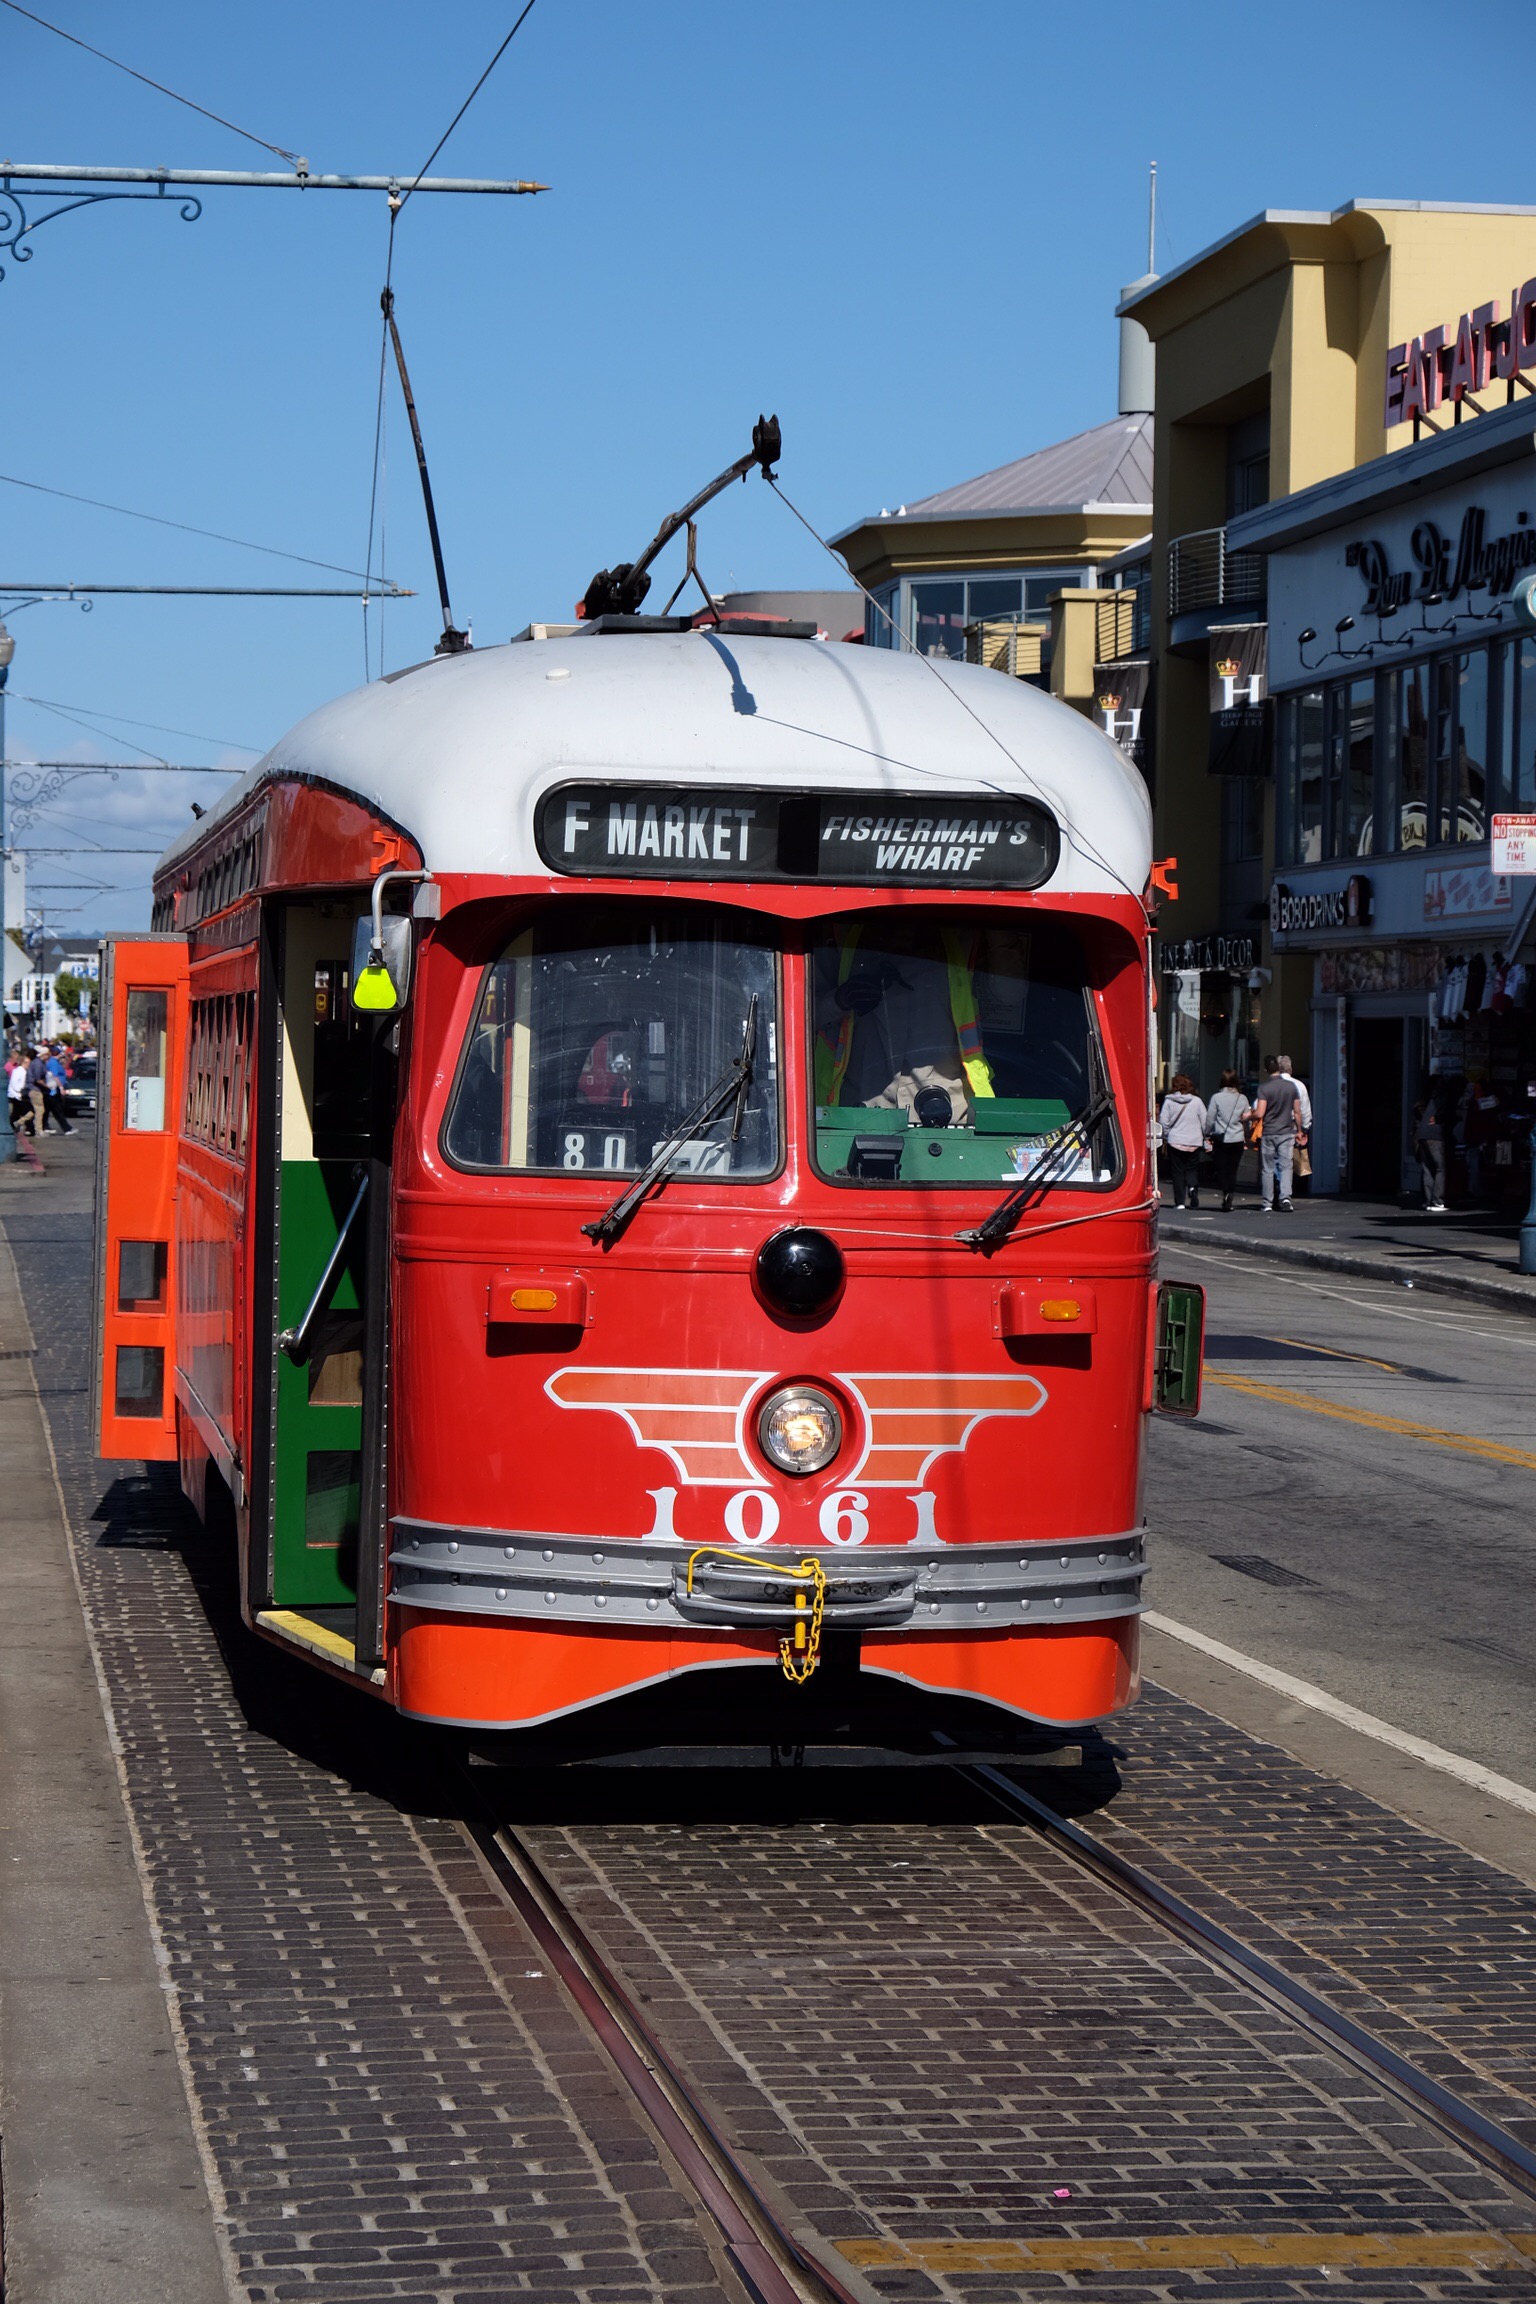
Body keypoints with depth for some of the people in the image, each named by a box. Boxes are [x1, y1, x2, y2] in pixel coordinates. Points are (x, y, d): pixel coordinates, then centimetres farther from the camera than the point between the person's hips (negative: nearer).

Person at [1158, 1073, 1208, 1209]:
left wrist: (1165, 1139, 12)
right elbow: (1206, 1123, 1)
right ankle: (1193, 1187, -14)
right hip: (1194, 1142, 1)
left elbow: (1164, 1123, -2)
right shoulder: (1196, 1101, -2)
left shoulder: (1169, 1101, -4)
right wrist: (1205, 1137, 18)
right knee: (1192, 1169, 14)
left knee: (1177, 1172, 4)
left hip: (1175, 1142, -1)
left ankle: (1180, 1202, 0)